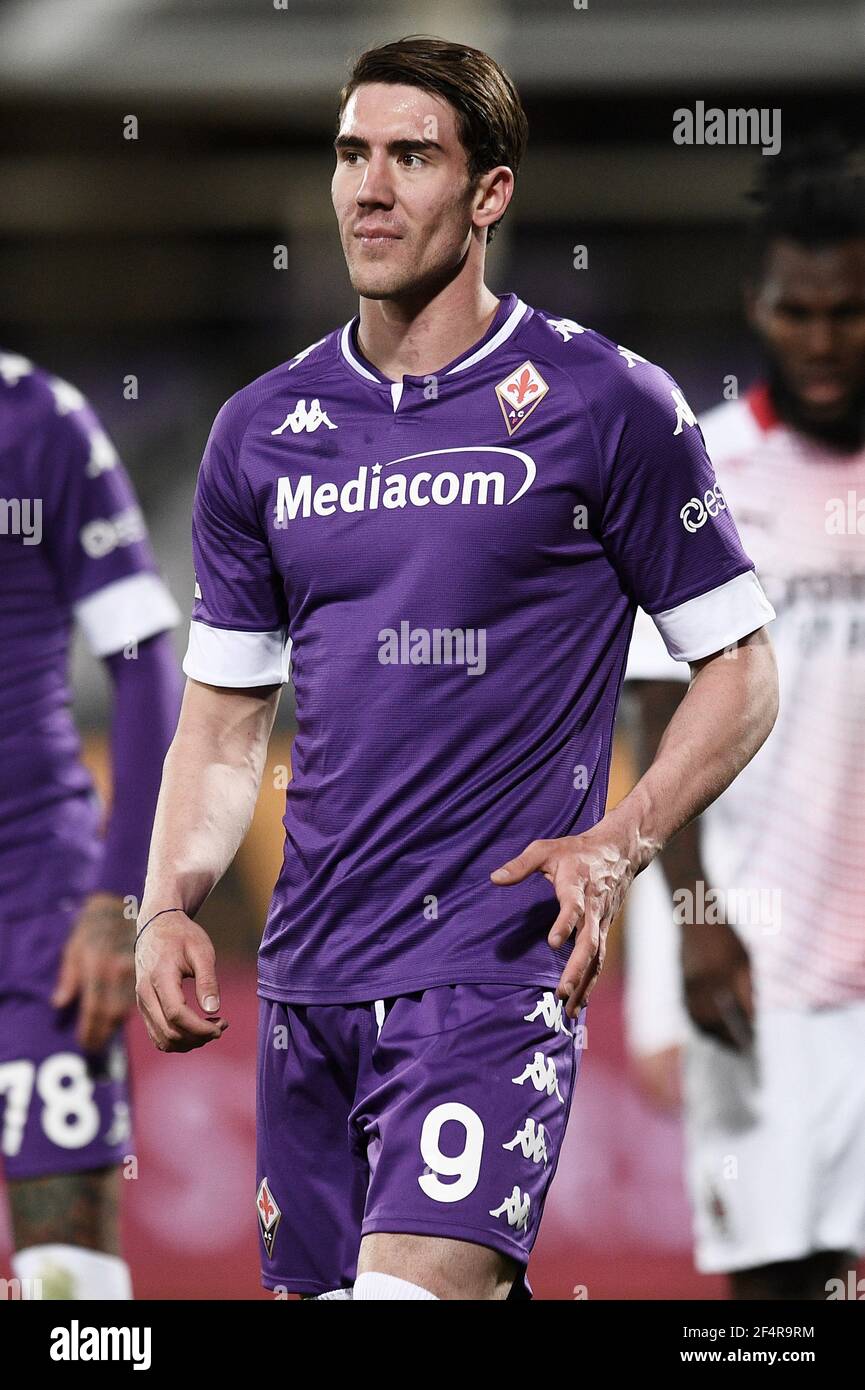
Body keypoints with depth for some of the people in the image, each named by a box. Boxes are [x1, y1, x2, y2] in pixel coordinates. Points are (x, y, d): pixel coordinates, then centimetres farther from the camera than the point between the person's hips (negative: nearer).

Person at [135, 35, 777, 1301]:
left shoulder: (608, 405, -2)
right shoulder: (263, 429, 11)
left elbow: (741, 670, 2)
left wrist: (621, 843, -13)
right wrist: (167, 909, 2)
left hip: (498, 958, -5)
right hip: (310, 970, 6)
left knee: (417, 1286, -21)